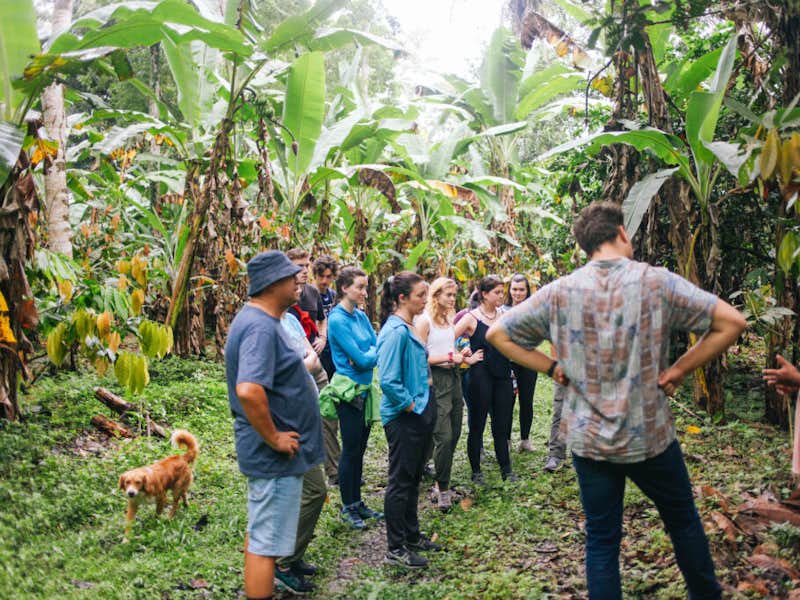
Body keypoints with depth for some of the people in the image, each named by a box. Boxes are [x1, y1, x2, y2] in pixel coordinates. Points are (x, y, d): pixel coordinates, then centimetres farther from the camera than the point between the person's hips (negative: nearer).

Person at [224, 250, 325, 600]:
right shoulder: (261, 327, -23)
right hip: (275, 455, -10)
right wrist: (274, 439, -25)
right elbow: (249, 391, -36)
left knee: (259, 533, 22)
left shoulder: (257, 319, 9)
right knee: (267, 542, 1)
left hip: (266, 452, 10)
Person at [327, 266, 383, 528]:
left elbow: (378, 347, 6)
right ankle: (347, 507, 16)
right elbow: (361, 359, -19)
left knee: (360, 448, 14)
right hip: (349, 391, -7)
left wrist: (365, 356, -12)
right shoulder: (337, 319, -16)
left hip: (365, 389, 7)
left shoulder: (361, 315, 8)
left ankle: (357, 502, 26)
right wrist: (371, 353, 0)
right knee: (350, 450, 3)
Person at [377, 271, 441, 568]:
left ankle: (412, 535, 33)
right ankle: (396, 548, 12)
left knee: (413, 479, 19)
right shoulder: (395, 331, -20)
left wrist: (425, 404, 15)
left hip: (420, 414, 9)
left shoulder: (409, 328, 10)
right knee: (400, 481, 1)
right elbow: (388, 380, -26)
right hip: (403, 418, -9)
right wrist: (411, 406, -17)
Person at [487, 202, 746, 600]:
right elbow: (732, 322, -12)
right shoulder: (656, 282, -10)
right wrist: (680, 369, -5)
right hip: (650, 434, -1)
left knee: (601, 540, 12)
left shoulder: (559, 292, -5)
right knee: (683, 521, 23)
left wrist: (553, 368, 1)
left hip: (588, 439, 1)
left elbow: (498, 334, 1)